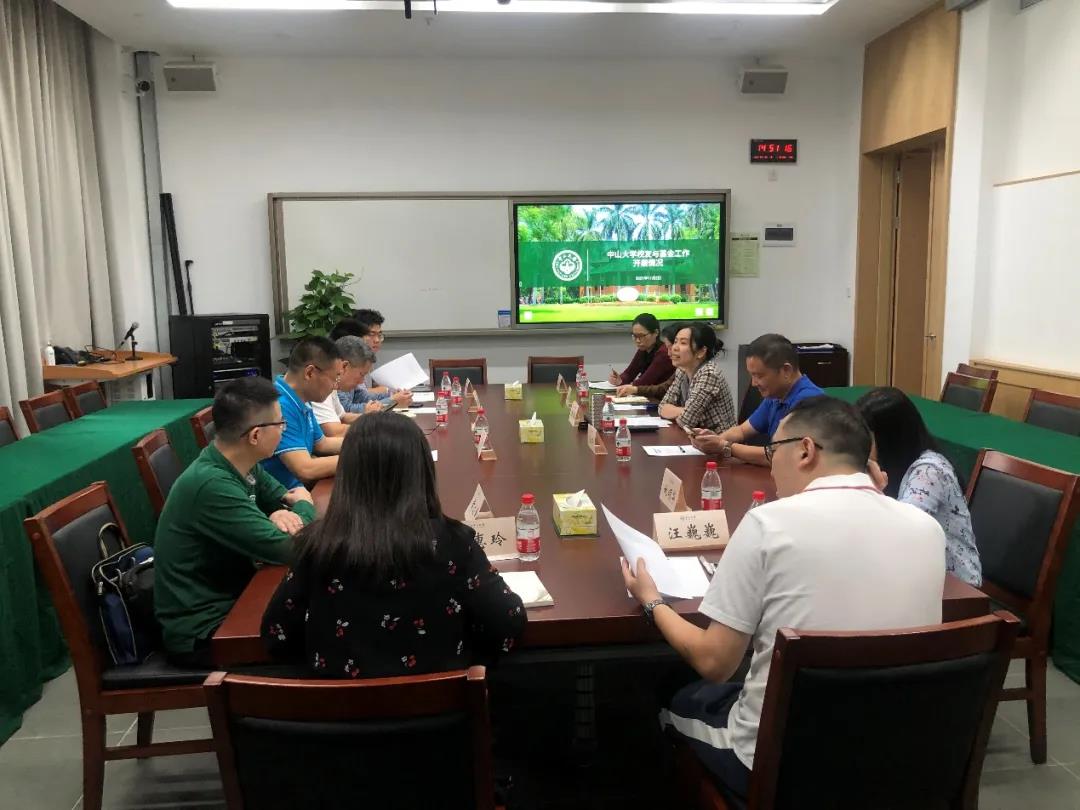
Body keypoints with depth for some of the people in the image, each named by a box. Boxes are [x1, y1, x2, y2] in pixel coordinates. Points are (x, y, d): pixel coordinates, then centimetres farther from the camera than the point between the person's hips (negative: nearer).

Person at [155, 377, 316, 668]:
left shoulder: (242, 464, -3)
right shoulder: (212, 485, -29)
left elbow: (283, 496, 10)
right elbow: (287, 550, -28)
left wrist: (285, 514, -14)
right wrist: (304, 507, -7)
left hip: (230, 596, 8)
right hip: (201, 631, -8)